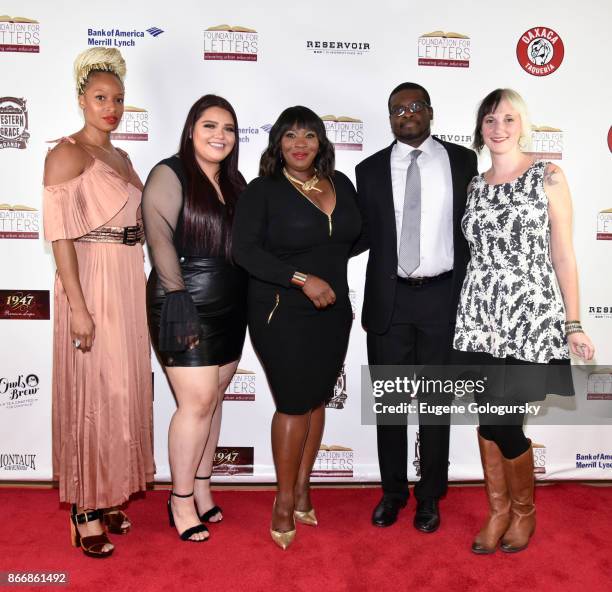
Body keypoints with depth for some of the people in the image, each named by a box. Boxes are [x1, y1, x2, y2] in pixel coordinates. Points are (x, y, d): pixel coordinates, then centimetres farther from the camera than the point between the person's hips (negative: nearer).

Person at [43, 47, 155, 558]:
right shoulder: (68, 154, -8)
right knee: (91, 394, 1)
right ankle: (86, 510, 17)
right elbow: (61, 235, -15)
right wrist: (78, 306, -20)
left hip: (130, 282, 8)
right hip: (92, 283, -7)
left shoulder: (121, 157, 15)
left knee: (125, 391, 13)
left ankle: (110, 495, 29)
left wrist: (138, 285, 14)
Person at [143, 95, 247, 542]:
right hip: (188, 307, -6)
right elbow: (160, 240, -14)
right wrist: (178, 300, -19)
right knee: (197, 403, -6)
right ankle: (181, 501, 11)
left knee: (213, 399, 11)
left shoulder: (234, 182, 14)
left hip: (230, 309, 7)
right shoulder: (170, 175, -5)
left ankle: (202, 489, 26)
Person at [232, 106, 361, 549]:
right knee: (295, 404, -1)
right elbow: (245, 250, -15)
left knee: (317, 399, 11)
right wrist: (302, 279, -21)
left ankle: (303, 485, 29)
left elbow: (355, 238, 20)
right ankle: (285, 500, 18)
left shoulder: (341, 183, 8)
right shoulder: (262, 190, -6)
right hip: (283, 314, -5)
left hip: (333, 312, 5)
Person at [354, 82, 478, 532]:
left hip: (443, 297, 0)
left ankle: (430, 496, 27)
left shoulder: (462, 160, 5)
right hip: (389, 300, 1)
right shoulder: (371, 169, 6)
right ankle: (393, 491, 28)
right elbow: (364, 234, 6)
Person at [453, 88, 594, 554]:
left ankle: (524, 510, 26)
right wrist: (473, 315, 10)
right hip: (480, 317, 4)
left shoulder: (548, 176, 0)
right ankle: (498, 510, 29)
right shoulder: (474, 185, 10)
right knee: (487, 420, 9)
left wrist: (573, 324, -3)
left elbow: (563, 255, -2)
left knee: (503, 423, -2)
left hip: (530, 316, -4)